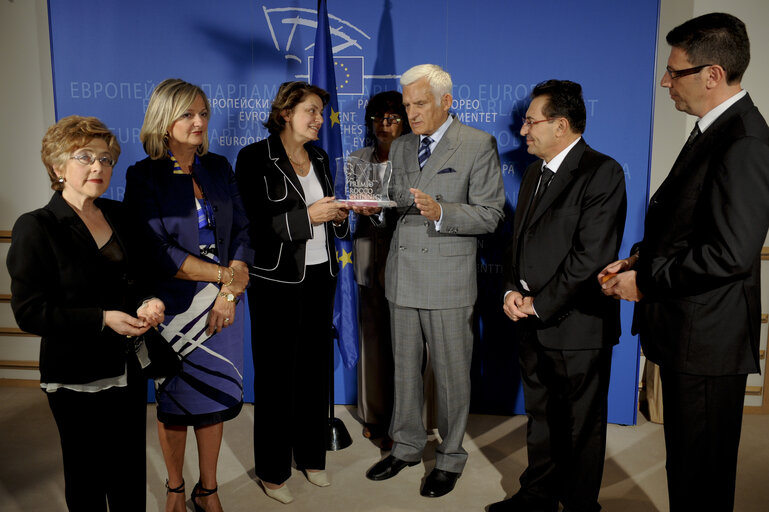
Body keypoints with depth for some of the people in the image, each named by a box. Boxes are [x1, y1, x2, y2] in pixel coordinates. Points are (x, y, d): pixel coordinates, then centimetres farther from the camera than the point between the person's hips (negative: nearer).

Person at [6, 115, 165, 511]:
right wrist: (103, 319, -23)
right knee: (87, 476, 14)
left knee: (131, 471, 18)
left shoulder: (119, 216, 5)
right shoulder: (35, 228, -12)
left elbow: (143, 276, 15)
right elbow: (29, 312, -15)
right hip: (77, 378, -5)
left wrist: (149, 303, -8)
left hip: (129, 368, 5)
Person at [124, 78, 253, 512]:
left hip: (222, 303, 3)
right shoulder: (144, 176, -6)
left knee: (215, 397, 11)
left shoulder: (219, 168, 7)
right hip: (174, 306, -3)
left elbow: (242, 233, 2)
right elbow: (160, 252, -14)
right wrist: (225, 274, -15)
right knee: (175, 399, 12)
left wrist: (229, 293, -11)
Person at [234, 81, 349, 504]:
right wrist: (307, 215, -21)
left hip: (320, 276, 6)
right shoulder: (255, 158, -8)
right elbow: (251, 224, -16)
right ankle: (272, 470, 20)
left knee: (315, 369, 12)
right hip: (277, 280, -6)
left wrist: (338, 216, -2)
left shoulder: (319, 158, 12)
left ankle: (311, 455, 30)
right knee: (276, 374, 3)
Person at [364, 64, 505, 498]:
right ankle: (407, 447, 34)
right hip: (403, 277, 6)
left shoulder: (479, 145, -6)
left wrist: (441, 212, -26)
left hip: (450, 280, -5)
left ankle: (450, 458, 25)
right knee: (405, 369, 16)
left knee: (452, 374, 6)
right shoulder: (400, 148, 12)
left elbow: (490, 215, -11)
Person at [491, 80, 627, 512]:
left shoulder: (602, 173, -13)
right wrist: (512, 290, 1)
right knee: (541, 418, 20)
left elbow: (593, 255, -20)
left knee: (581, 426, 10)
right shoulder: (535, 173, 13)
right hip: (534, 324, 8)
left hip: (577, 327, -8)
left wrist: (540, 304, -15)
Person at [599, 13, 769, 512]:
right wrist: (641, 257, 3)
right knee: (688, 462, 24)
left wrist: (645, 280, -16)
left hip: (707, 339, -10)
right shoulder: (715, 130, 11)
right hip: (688, 337, 10)